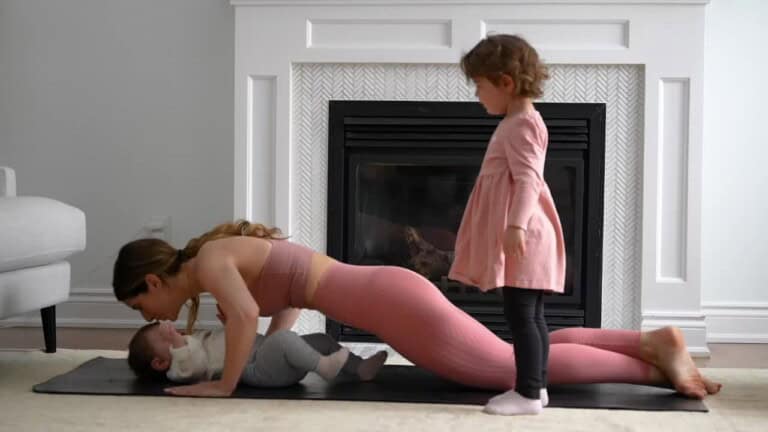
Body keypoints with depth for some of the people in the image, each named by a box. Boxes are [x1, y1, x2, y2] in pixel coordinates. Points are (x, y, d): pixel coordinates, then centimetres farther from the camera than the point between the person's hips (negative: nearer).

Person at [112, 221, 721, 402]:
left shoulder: (206, 261, -8)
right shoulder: (222, 258, 18)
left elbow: (246, 315, -28)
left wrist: (225, 384, -15)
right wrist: (265, 359, 19)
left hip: (393, 303, -9)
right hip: (392, 295, 9)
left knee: (520, 369, -2)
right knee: (523, 355, 13)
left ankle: (653, 361, 3)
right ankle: (650, 342, 14)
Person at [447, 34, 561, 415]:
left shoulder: (520, 124, -13)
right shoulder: (522, 122, 20)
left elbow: (528, 180, -24)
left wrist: (516, 224, -33)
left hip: (522, 234, -11)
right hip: (523, 234, 11)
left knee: (519, 314, -9)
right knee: (531, 314, 13)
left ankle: (528, 393, -5)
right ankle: (536, 384, 20)